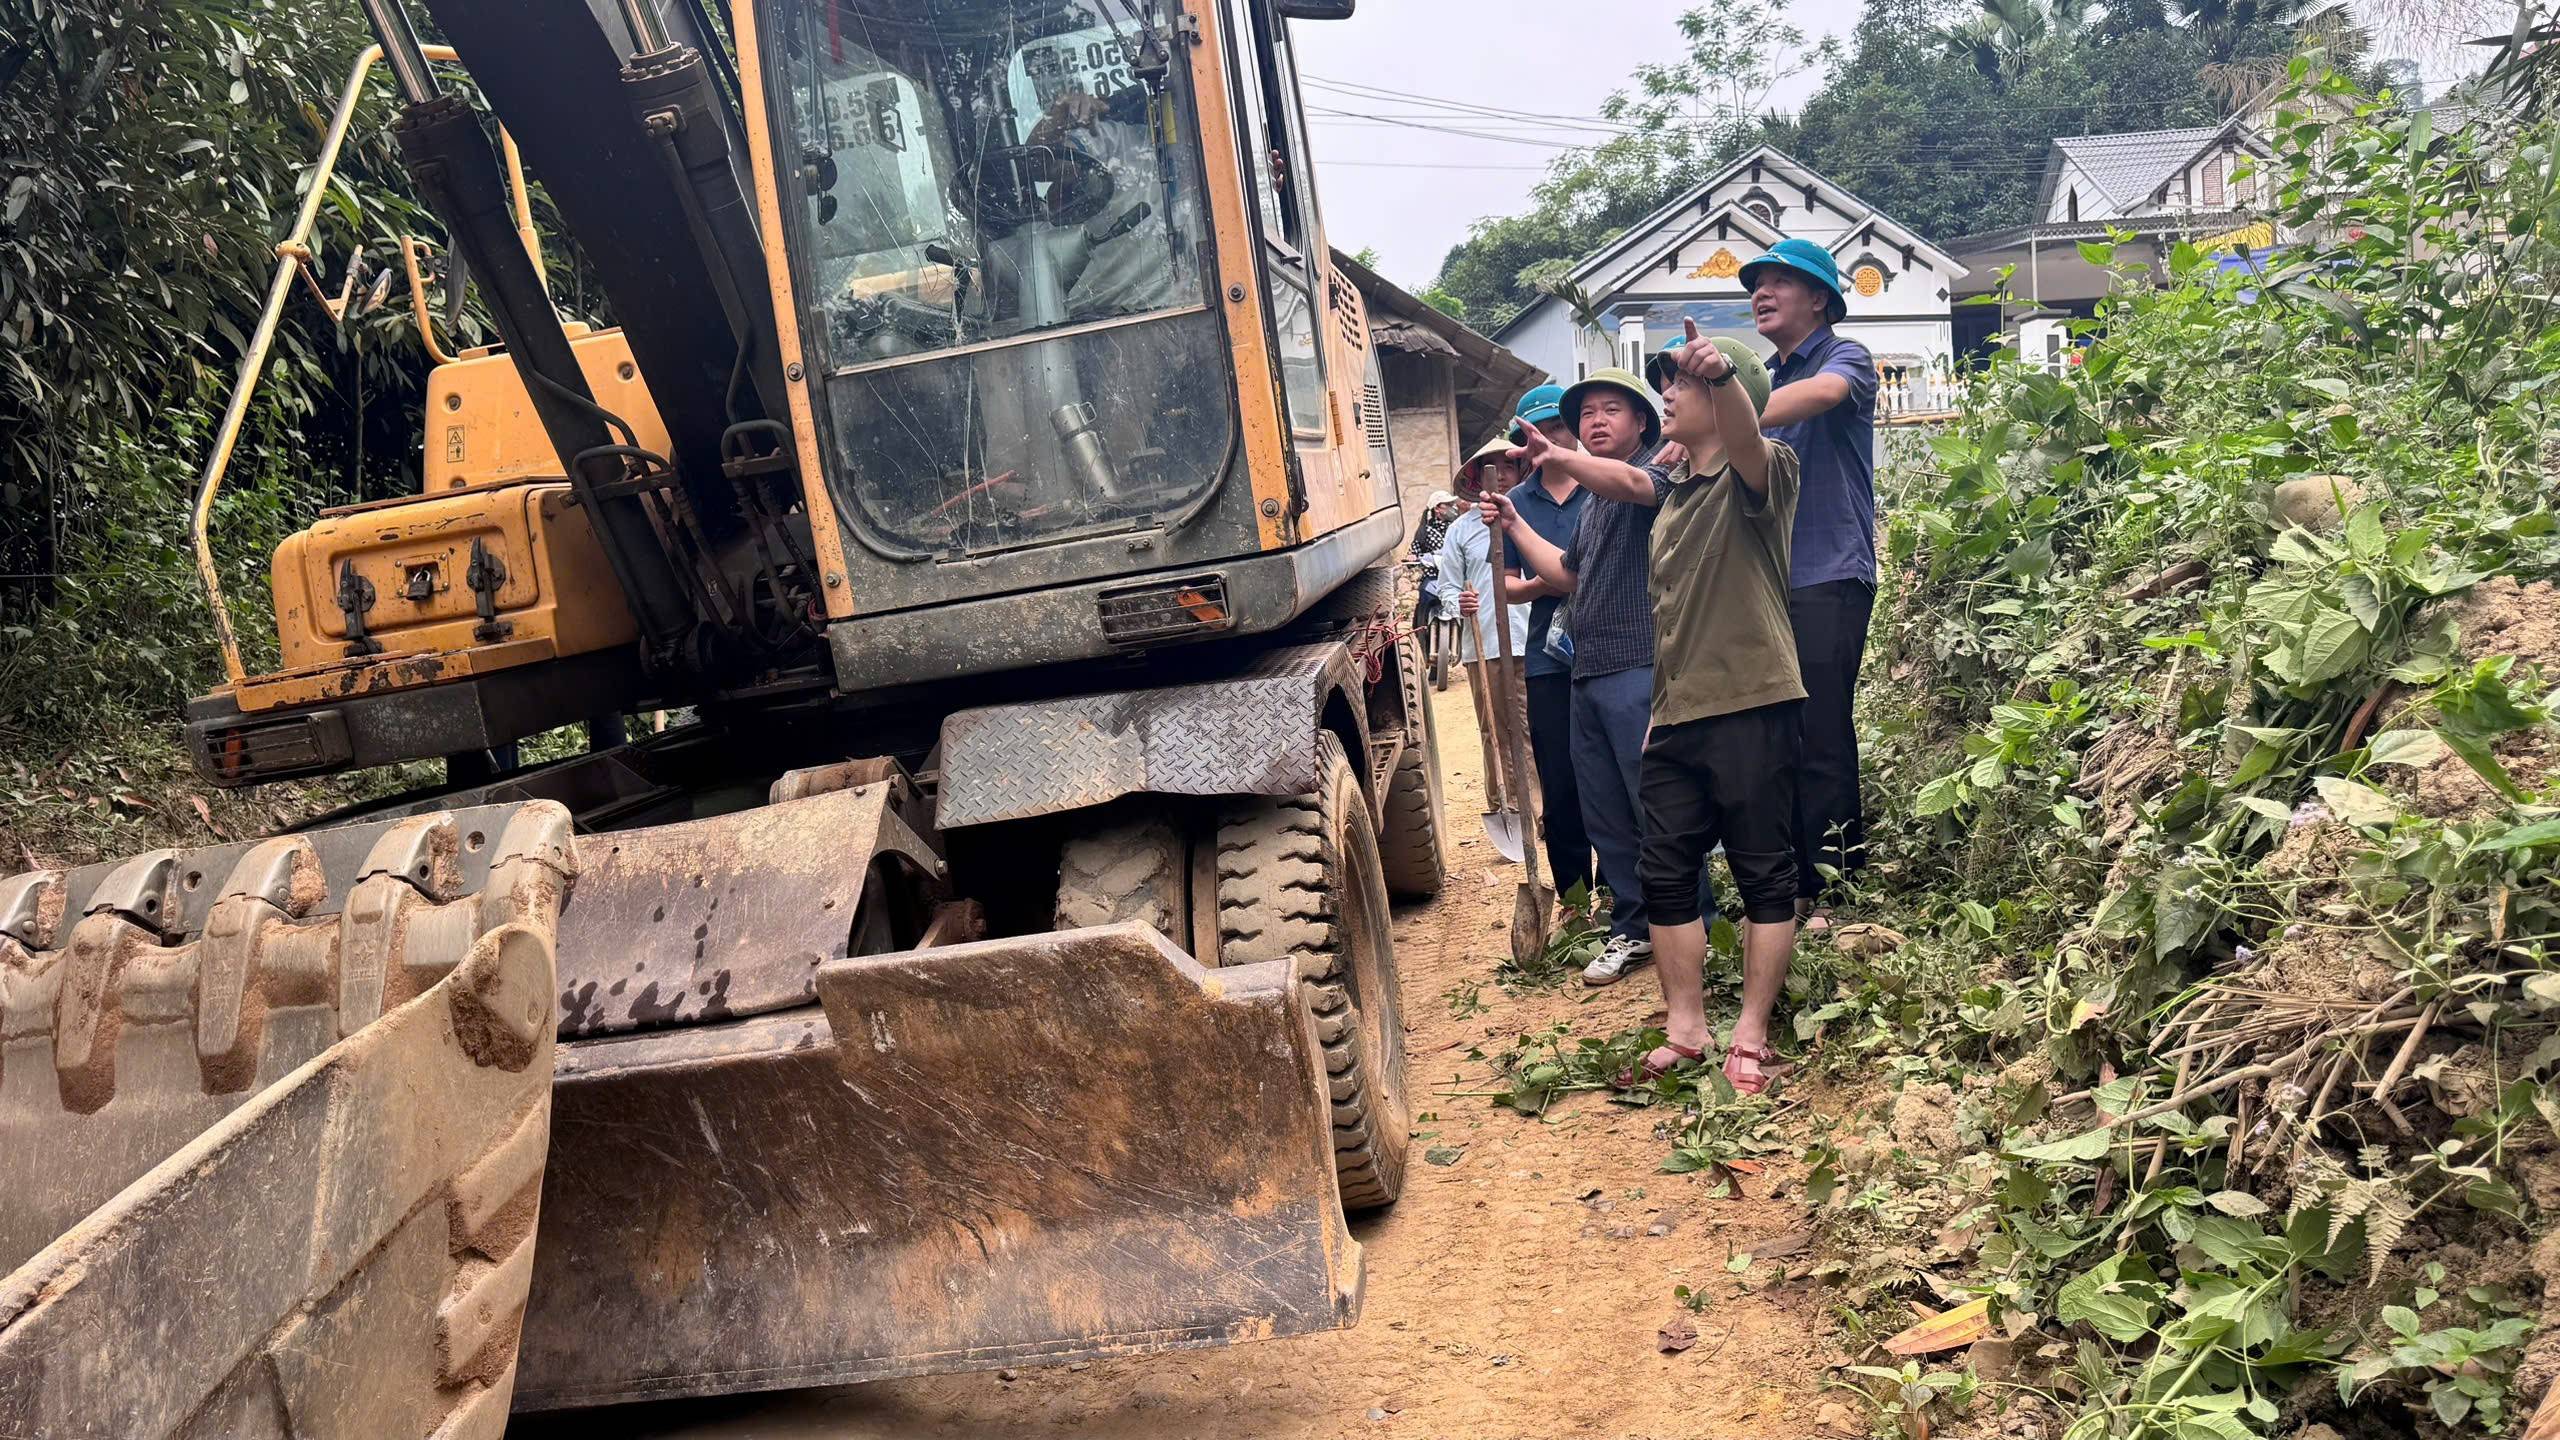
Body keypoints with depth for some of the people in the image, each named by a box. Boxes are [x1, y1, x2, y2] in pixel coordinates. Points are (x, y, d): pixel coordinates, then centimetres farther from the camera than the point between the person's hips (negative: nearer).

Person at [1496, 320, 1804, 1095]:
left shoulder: (1760, 472, -8)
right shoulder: (1673, 485, 19)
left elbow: (1745, 440, -28)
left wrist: (1721, 374, -47)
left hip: (1750, 704, -8)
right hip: (1676, 709, 8)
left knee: (1764, 876, 2)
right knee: (1665, 874, 9)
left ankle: (1751, 1037, 10)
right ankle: (1685, 1031, 19)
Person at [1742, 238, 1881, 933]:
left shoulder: (1846, 358, -2)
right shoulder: (1763, 380, 20)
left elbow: (1820, 394, -26)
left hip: (1828, 577, -7)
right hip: (1767, 582, 7)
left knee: (1822, 741, -8)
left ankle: (1838, 890, 1)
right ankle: (1797, 888, 18)